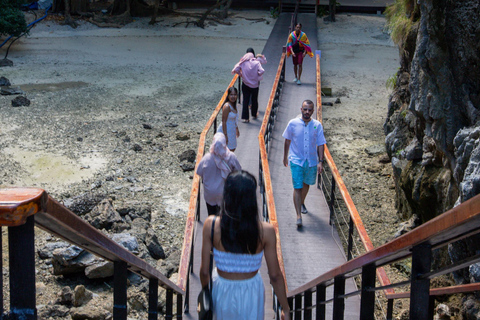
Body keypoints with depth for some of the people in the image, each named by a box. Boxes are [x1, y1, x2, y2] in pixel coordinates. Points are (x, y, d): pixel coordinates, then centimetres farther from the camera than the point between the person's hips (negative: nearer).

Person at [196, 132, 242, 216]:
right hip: (225, 193, 1)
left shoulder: (207, 158, -22)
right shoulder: (231, 157, -21)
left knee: (212, 216, 20)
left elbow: (199, 172, -6)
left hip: (210, 194, 0)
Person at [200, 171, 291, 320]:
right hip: (250, 292, 0)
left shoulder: (211, 225, -20)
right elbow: (275, 275, -14)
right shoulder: (266, 231, -21)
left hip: (221, 290, 1)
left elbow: (204, 270, -12)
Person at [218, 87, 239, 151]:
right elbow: (223, 121, -23)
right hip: (226, 130, -9)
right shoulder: (227, 106, -24)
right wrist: (225, 135, -24)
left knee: (233, 149, 19)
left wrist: (237, 129, 24)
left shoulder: (234, 105, 4)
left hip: (232, 131, 9)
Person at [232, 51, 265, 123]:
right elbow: (261, 71, -19)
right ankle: (254, 114, 33)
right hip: (255, 84, 0)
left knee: (245, 101, 4)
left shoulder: (243, 63, -4)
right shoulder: (256, 63, -6)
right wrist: (257, 76, 0)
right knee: (254, 100, 18)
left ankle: (245, 117, 0)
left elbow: (236, 70, -14)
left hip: (245, 84, 0)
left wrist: (241, 74, 2)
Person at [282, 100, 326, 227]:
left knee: (306, 184, 21)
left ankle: (302, 203, 49)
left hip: (312, 162, 2)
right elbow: (287, 141, 6)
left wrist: (320, 162, -8)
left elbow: (321, 144, -2)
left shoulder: (317, 125, -4)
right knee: (297, 187, -9)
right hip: (296, 161, -2)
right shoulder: (293, 124, -7)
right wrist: (285, 157, 12)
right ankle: (298, 216, -9)